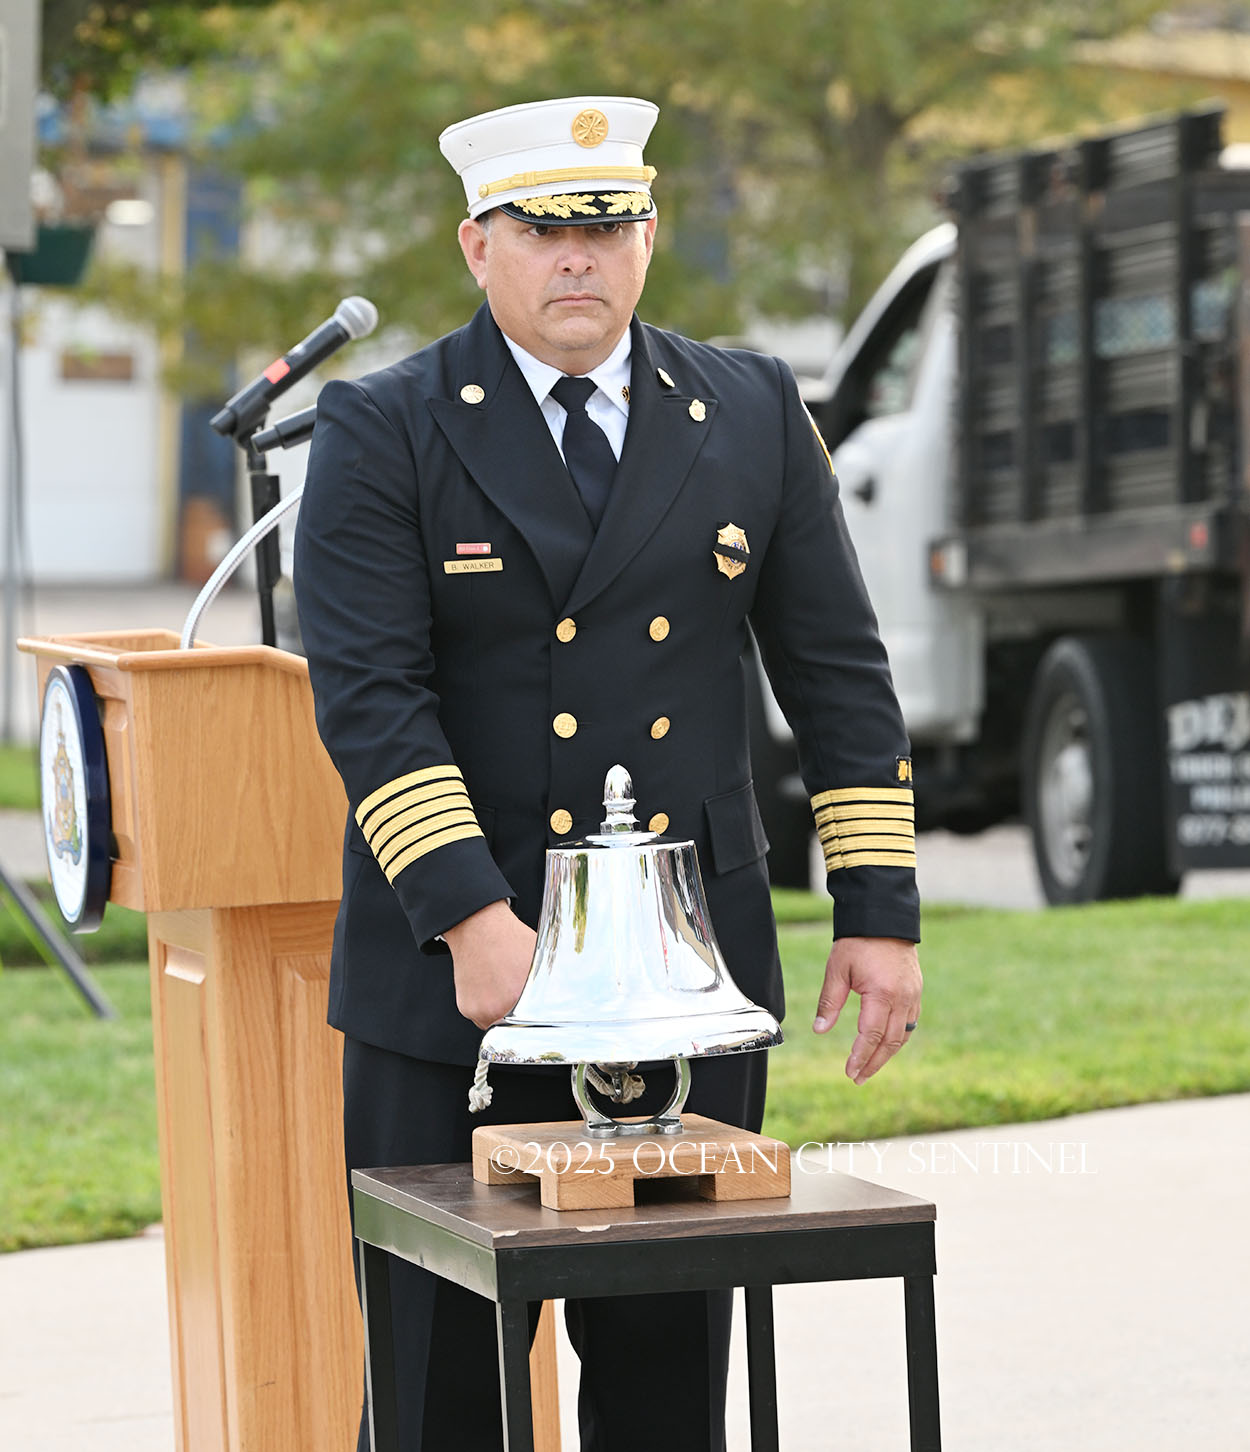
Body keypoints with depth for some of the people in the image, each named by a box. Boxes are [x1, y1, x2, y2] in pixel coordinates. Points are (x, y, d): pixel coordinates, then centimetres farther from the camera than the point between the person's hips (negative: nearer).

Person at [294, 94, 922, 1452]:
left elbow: (838, 672, 10)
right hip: (457, 972, -2)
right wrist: (467, 917, -22)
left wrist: (879, 908, 3)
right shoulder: (379, 433, -2)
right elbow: (368, 698, -11)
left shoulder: (754, 414, 8)